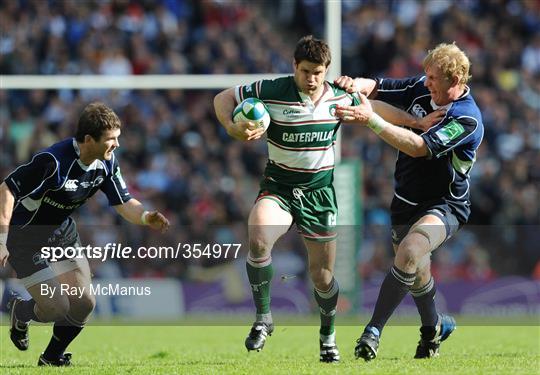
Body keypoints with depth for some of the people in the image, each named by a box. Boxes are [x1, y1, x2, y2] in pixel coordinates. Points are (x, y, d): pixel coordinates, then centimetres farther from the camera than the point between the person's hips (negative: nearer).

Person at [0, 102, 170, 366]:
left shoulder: (106, 164, -10)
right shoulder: (53, 161, -33)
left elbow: (124, 204, -4)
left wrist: (146, 217, -27)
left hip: (62, 231, 7)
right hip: (26, 239, -7)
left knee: (84, 303, 0)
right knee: (57, 309, -10)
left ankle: (52, 358, 23)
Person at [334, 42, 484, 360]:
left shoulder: (467, 119, -24)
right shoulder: (421, 89, -3)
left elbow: (419, 146, -33)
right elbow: (378, 87, 7)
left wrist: (371, 119, -36)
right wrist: (357, 85, -18)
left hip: (444, 206, -8)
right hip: (407, 200, 8)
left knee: (408, 253, -31)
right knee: (415, 269, 20)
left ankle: (374, 331, -27)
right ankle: (434, 327, 47)